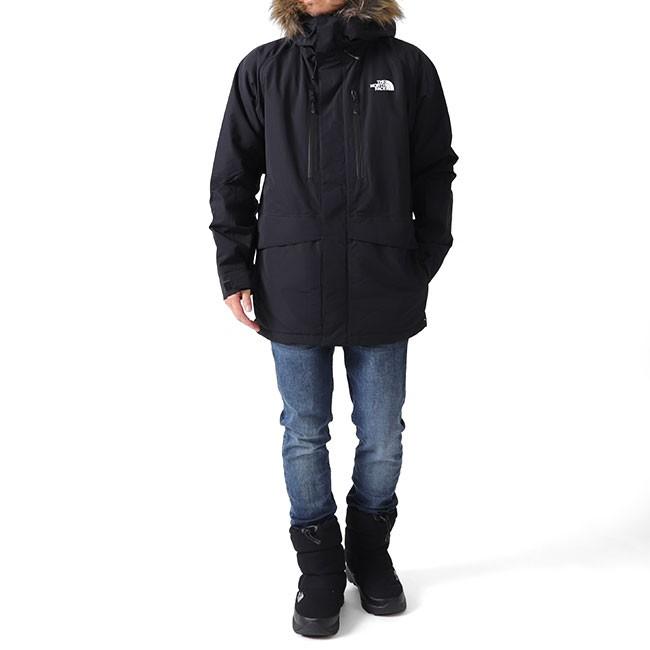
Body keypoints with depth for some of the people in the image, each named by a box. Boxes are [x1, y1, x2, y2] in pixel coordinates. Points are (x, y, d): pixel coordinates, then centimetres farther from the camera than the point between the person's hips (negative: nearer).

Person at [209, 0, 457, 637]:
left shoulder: (408, 67, 4)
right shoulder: (262, 70, 5)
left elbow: (435, 176, 8)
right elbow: (232, 178, 7)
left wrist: (420, 267, 3)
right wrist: (235, 271, 1)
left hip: (383, 296, 0)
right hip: (294, 293, 0)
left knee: (382, 440, 11)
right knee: (305, 438, 9)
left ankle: (370, 554, 35)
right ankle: (320, 568, 29)